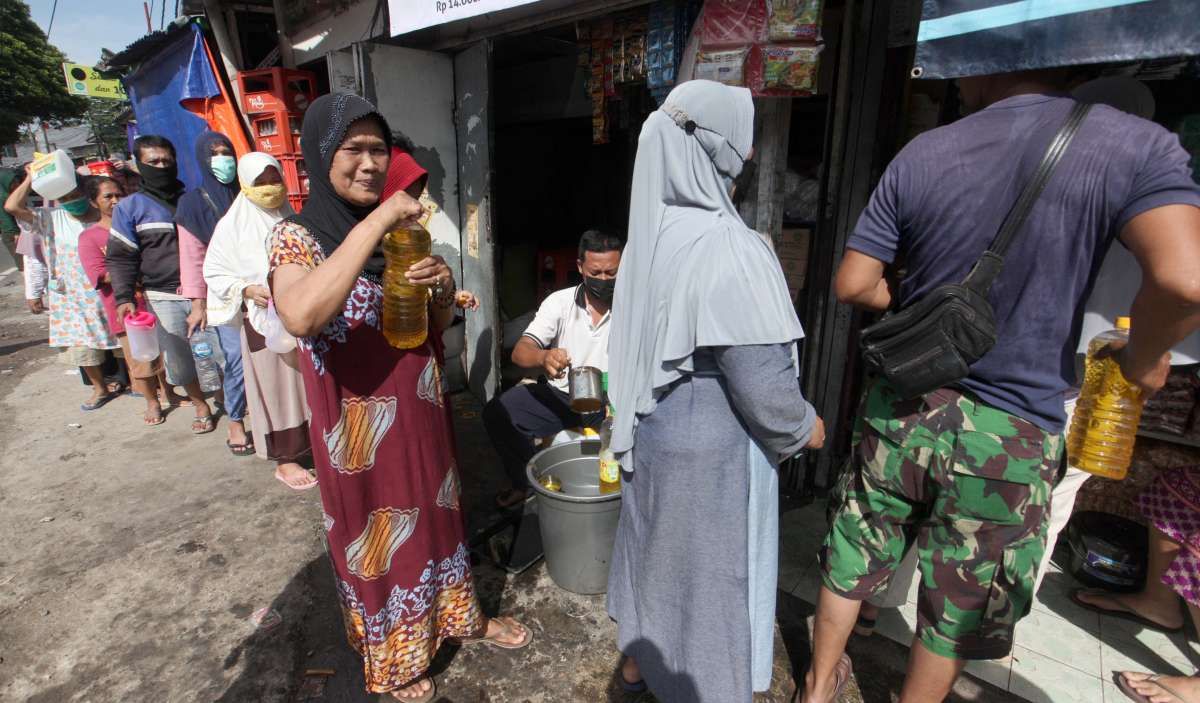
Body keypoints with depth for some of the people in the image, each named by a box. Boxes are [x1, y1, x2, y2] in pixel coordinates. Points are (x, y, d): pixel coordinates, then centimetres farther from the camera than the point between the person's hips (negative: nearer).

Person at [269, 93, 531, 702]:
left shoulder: (402, 232, 3)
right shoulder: (298, 235, -14)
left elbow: (438, 324, 8)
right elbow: (300, 316, -36)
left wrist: (444, 287, -15)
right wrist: (373, 223, -34)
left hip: (420, 409, 5)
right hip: (359, 423, -5)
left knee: (435, 512, 21)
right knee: (376, 532, 14)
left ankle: (459, 615, 47)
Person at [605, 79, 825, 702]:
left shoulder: (650, 233, -2)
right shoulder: (729, 248, -26)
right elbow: (761, 381, -23)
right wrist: (805, 427, -4)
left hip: (653, 430, 8)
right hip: (711, 446, -7)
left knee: (656, 546, 25)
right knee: (709, 568, 14)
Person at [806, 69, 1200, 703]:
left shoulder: (920, 156, -4)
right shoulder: (1139, 146, -8)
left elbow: (852, 284, -5)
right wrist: (1144, 359, -1)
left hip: (900, 411, 2)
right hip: (1010, 438, -1)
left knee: (851, 557, 21)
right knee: (959, 610, 19)